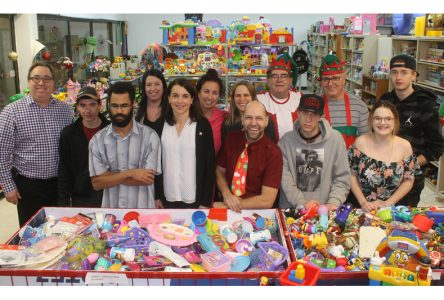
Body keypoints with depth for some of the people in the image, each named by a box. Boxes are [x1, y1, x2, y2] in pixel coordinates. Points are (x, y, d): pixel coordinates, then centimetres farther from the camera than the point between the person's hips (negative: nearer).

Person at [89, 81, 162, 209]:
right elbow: (97, 183, -7)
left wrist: (109, 175, -11)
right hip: (110, 206, 2)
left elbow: (147, 179, -16)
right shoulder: (97, 140, -2)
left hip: (142, 207, -1)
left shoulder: (149, 136, -9)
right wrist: (129, 173, -19)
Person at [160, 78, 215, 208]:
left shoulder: (203, 125, -5)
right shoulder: (162, 125, 3)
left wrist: (206, 202, -8)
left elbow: (210, 165, -6)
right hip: (168, 199, 3)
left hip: (194, 199, -2)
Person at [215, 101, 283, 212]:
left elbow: (267, 200, -16)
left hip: (254, 212, -4)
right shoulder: (231, 138, -1)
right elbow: (219, 172, 10)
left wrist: (226, 206, -15)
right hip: (226, 203, 4)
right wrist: (226, 194, -10)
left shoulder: (273, 153, -13)